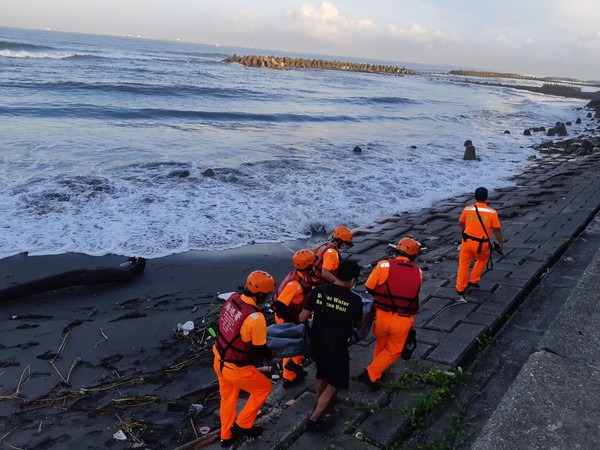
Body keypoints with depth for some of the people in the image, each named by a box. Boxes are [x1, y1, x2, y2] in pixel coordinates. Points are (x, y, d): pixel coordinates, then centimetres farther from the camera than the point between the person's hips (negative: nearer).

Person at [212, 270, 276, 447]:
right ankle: (242, 425, 30)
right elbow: (261, 350, -18)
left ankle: (226, 436, 45)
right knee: (264, 387, 20)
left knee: (228, 397, 28)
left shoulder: (233, 298, -10)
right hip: (235, 369, -7)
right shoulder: (255, 318, -31)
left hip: (219, 360, 7)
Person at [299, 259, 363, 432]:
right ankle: (313, 420, 17)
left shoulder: (318, 291, -9)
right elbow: (357, 324, 3)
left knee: (322, 375, 29)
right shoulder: (354, 300, -17)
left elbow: (302, 318, -5)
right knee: (334, 384, 15)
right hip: (336, 349, -5)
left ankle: (320, 403, 52)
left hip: (316, 344, 5)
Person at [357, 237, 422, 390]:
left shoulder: (384, 265, -9)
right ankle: (371, 374, 11)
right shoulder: (418, 273, -2)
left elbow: (369, 288, -3)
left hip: (382, 316, 0)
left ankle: (380, 367, 45)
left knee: (381, 345, 27)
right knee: (393, 351, 20)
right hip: (403, 321, 0)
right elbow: (412, 293, 8)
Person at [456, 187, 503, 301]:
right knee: (482, 260, 29)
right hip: (482, 244, -1)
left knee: (463, 265, 10)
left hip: (467, 241, 1)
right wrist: (500, 243, 9)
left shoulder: (467, 209, -4)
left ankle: (460, 290, 8)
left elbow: (462, 224, 11)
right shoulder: (492, 212, -11)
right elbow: (497, 230, -5)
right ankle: (473, 281, 32)